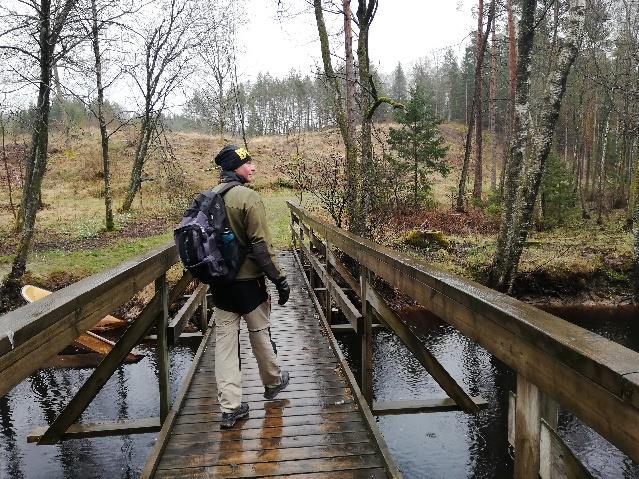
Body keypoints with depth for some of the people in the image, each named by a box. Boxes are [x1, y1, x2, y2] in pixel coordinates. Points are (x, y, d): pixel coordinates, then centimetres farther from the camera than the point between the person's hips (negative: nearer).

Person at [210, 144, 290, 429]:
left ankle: (230, 408, 11)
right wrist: (279, 279, -13)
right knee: (260, 335, 14)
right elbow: (260, 244, -19)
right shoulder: (248, 197, -16)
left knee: (224, 341, 8)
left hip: (220, 283, 6)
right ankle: (273, 383, 36)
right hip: (248, 280, -5)